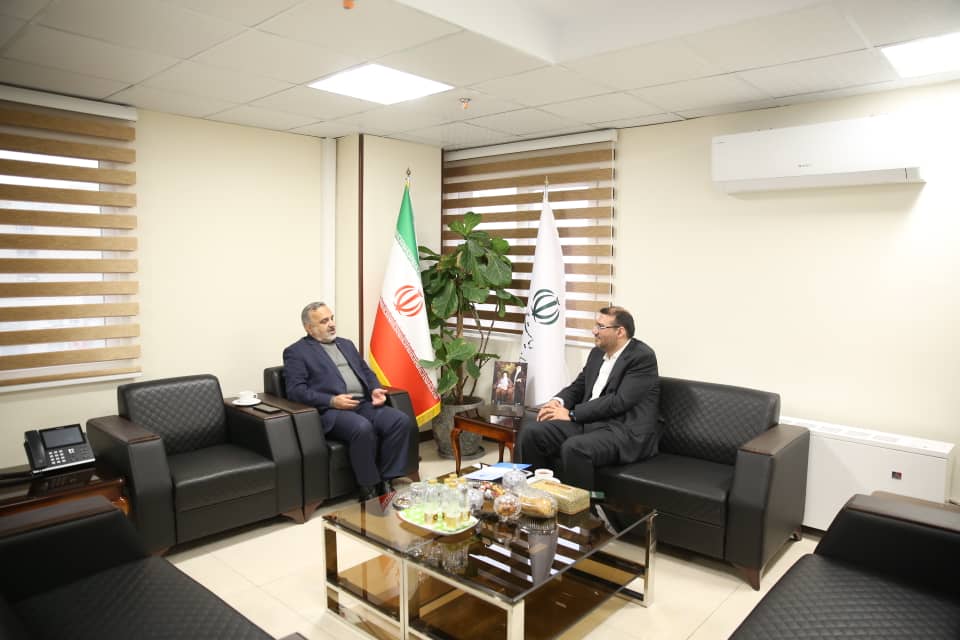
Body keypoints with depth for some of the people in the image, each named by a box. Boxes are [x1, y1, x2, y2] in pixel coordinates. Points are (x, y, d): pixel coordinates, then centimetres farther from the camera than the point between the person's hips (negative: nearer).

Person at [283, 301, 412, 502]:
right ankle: (369, 488, -18)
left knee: (401, 420, -20)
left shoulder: (346, 344, 25)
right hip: (331, 411, -6)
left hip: (364, 404, 6)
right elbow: (295, 390, -6)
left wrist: (375, 389, 1)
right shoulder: (296, 352, 5)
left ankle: (385, 481, -10)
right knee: (363, 428, -36)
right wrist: (332, 401, -19)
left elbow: (366, 371, 24)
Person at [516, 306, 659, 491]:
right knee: (531, 431, -12)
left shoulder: (643, 357, -9)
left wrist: (572, 414, -17)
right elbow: (578, 387, 21)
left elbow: (619, 401, -18)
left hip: (626, 430, -7)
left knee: (573, 448, -34)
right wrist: (558, 401, -2)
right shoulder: (597, 352, 15)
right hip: (588, 421, 8)